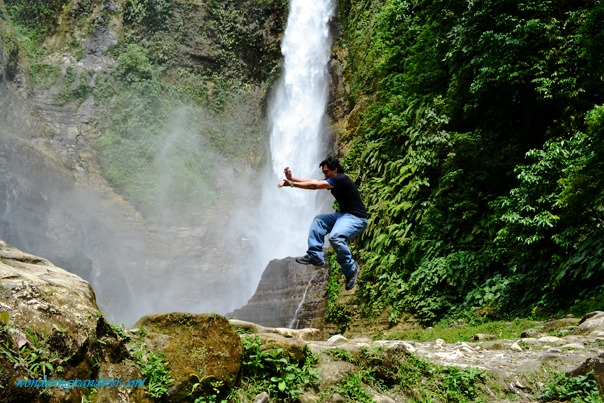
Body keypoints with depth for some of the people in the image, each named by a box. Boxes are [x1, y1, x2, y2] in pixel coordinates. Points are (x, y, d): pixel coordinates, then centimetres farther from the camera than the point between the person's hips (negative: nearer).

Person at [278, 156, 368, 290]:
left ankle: (351, 269, -14)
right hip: (344, 215, 11)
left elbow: (314, 185, -20)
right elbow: (313, 181, 6)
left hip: (357, 218, -11)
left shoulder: (341, 179, -17)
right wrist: (291, 178, -4)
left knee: (335, 237, -32)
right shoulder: (333, 181, 12)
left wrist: (291, 184, -16)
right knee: (319, 220, 8)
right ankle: (315, 256, 3)